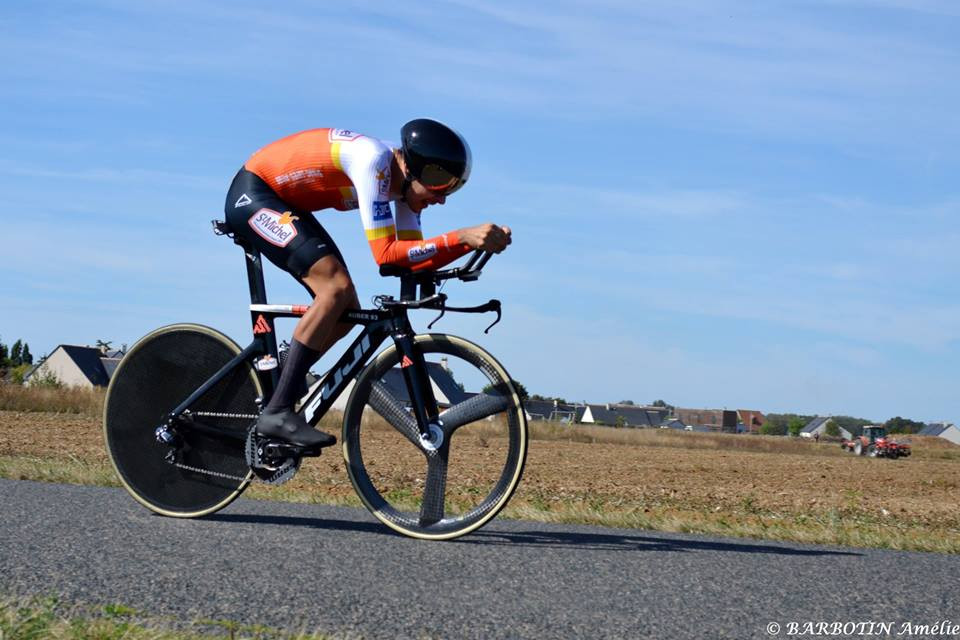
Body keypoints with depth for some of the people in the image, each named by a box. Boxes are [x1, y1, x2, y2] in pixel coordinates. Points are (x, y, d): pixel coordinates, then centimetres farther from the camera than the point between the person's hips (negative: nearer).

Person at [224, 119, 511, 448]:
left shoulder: (405, 179, -3)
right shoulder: (375, 160, -29)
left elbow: (411, 256, -5)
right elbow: (385, 253, -33)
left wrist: (477, 241, -17)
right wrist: (462, 238, -38)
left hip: (284, 205, 9)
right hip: (251, 195, -9)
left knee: (346, 312, 1)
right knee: (337, 286, -24)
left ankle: (274, 387, 13)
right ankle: (278, 412, -23)